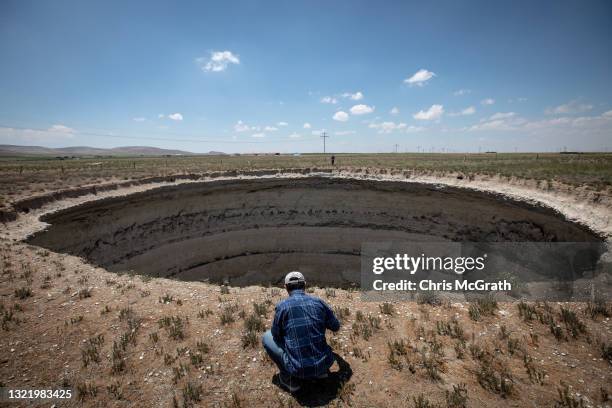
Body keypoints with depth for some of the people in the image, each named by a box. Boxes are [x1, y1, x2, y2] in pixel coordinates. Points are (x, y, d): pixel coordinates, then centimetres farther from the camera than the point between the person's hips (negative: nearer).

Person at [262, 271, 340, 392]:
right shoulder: (319, 302, -1)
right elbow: (336, 327, 13)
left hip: (299, 369, -3)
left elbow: (276, 335, 5)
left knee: (267, 337, 16)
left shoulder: (282, 306, -9)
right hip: (325, 363, 4)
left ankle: (289, 377, 11)